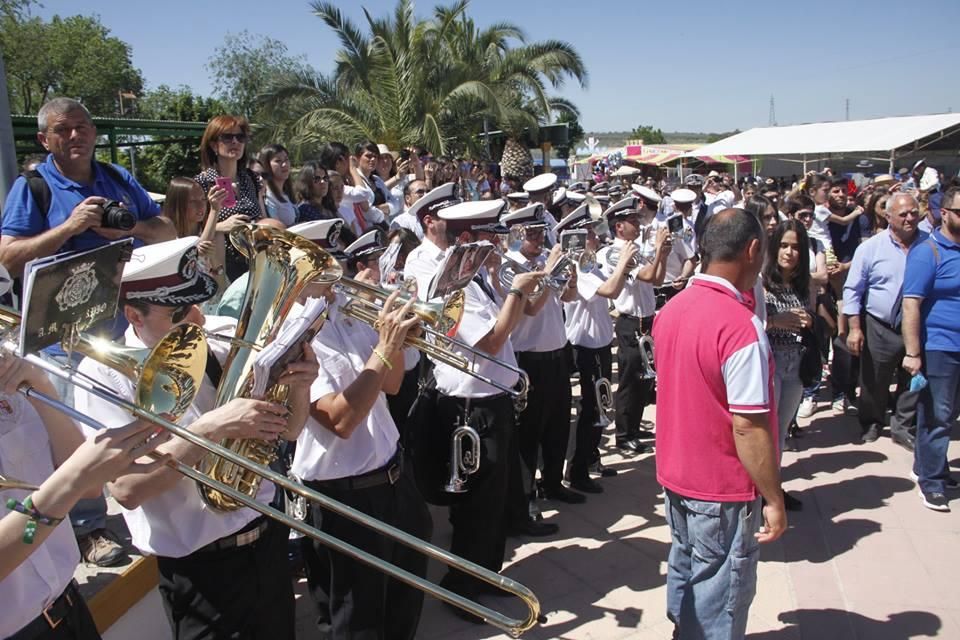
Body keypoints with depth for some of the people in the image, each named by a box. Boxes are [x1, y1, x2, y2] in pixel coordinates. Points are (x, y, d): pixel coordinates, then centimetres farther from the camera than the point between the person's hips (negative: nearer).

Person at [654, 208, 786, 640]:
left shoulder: (671, 309, 0)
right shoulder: (741, 325, -25)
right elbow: (748, 427, -24)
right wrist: (774, 498, -15)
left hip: (674, 474, 8)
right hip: (723, 490, -7)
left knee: (684, 573, 23)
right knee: (720, 598, 10)